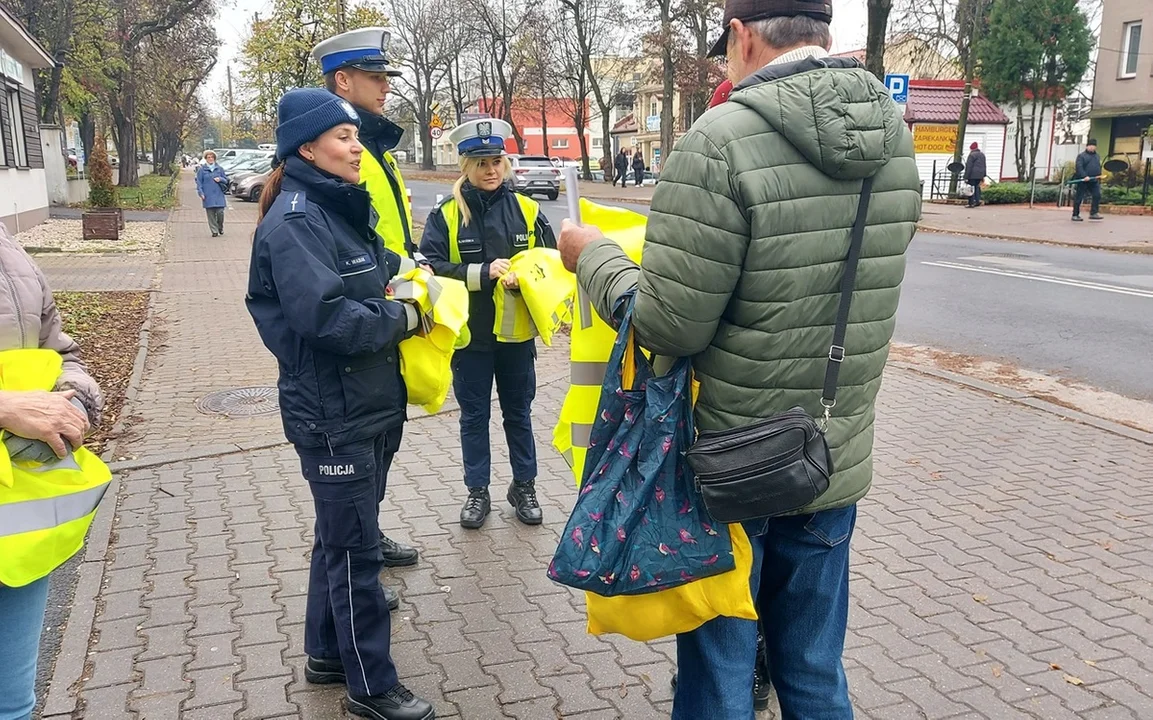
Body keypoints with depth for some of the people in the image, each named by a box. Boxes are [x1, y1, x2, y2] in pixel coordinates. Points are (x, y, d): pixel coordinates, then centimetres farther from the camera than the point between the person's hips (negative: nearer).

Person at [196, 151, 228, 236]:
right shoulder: (202, 169, 6)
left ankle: (220, 228, 19)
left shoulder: (219, 169, 11)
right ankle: (214, 231, 5)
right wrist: (201, 193, -5)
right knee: (211, 214, -1)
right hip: (208, 196, -1)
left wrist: (220, 179, -7)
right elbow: (199, 182, 4)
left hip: (219, 195, 1)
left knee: (220, 212, -6)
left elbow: (226, 180, 15)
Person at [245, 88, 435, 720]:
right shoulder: (294, 222, -17)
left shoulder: (341, 209, 11)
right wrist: (401, 318, -15)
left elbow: (378, 272, 20)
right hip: (333, 416, -9)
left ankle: (327, 653, 37)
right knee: (355, 551, 2)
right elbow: (326, 316, -27)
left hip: (371, 406, 9)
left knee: (343, 539, 20)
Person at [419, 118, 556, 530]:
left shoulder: (527, 210, 0)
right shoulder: (446, 214, -5)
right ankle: (477, 491, 26)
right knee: (474, 414, 11)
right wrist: (484, 272, -23)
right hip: (469, 334, -1)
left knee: (519, 411, 15)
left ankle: (524, 487, 31)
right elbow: (430, 266, -14)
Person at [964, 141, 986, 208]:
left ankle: (971, 203, -5)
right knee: (977, 187, 15)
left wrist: (966, 177, -14)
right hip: (980, 175, 8)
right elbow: (984, 166, 20)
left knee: (971, 188, -4)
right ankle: (977, 201, 6)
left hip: (973, 175, -8)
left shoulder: (972, 155, -10)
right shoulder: (982, 155, 17)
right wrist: (983, 176, 24)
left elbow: (969, 167, -14)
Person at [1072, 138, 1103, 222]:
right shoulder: (1081, 156, -3)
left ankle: (1094, 213, -3)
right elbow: (1079, 167, -15)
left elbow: (1099, 167, 26)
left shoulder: (1097, 156, 19)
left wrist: (1099, 176, 15)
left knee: (1097, 196, -7)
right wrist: (1084, 176, -26)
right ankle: (1075, 215, 5)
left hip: (1094, 181, 6)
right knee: (1079, 198, -1)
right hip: (1083, 180, -6)